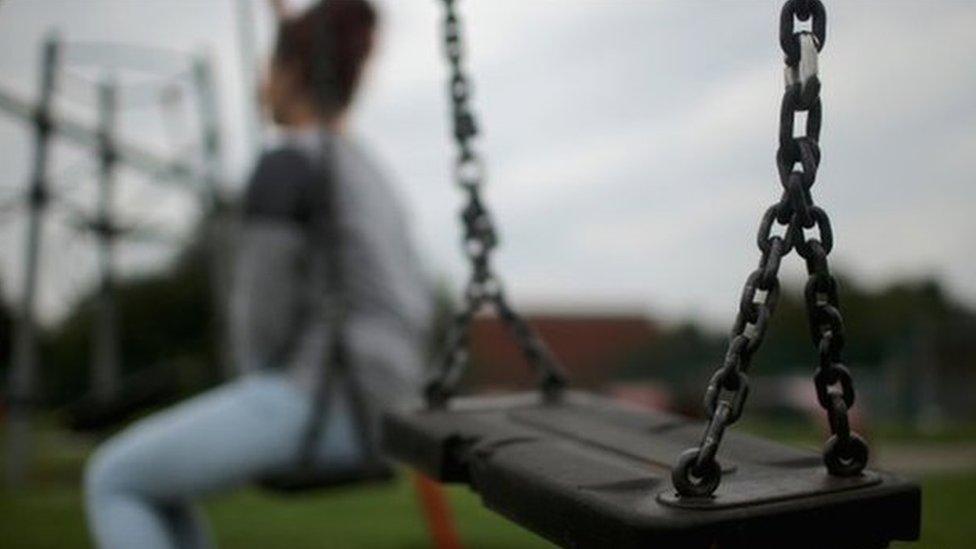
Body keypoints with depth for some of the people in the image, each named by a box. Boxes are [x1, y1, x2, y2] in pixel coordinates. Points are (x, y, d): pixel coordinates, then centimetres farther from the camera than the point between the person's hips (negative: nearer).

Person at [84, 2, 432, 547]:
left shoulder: (285, 165, -10)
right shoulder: (369, 176, 18)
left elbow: (261, 307, -14)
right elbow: (413, 307, 20)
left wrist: (261, 387, 5)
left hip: (317, 398, -9)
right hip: (371, 406, 9)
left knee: (111, 480, 8)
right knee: (154, 476, 25)